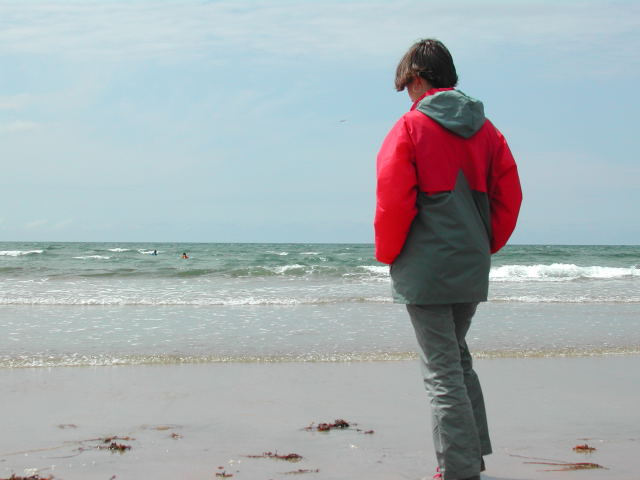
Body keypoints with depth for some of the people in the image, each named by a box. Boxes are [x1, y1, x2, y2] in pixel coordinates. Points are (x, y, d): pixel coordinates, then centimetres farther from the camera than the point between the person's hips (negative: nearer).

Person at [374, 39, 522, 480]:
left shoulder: (411, 127, -8)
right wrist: (486, 246, 16)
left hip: (426, 269, -6)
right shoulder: (484, 129, 9)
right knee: (459, 360, 21)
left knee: (442, 370, -2)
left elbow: (393, 200, -13)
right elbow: (509, 195, 7)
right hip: (473, 269, 6)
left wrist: (388, 254, 1)